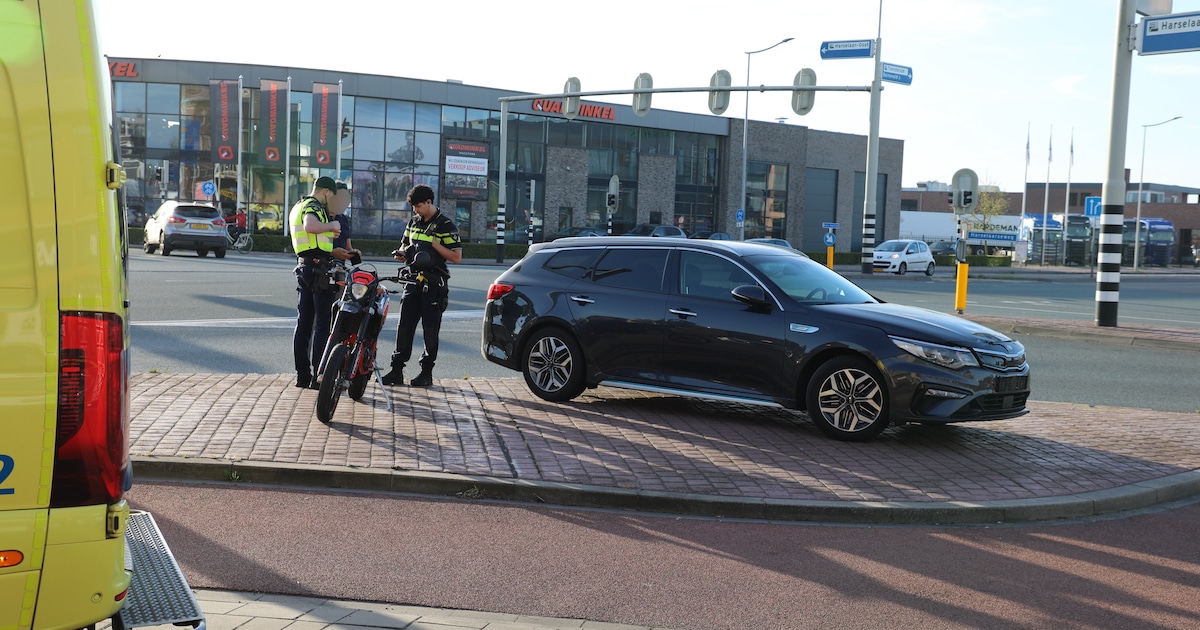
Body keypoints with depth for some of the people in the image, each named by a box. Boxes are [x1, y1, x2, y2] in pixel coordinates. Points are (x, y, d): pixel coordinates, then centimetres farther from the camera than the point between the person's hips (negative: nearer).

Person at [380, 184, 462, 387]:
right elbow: (405, 245, 26)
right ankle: (397, 370, 6)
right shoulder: (413, 222, 14)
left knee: (430, 329, 0)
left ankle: (427, 372, 8)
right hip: (413, 281, 6)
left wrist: (434, 244, -17)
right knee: (404, 327, 3)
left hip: (434, 285, -6)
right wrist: (401, 253, 3)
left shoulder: (446, 225, -7)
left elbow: (456, 257, -10)